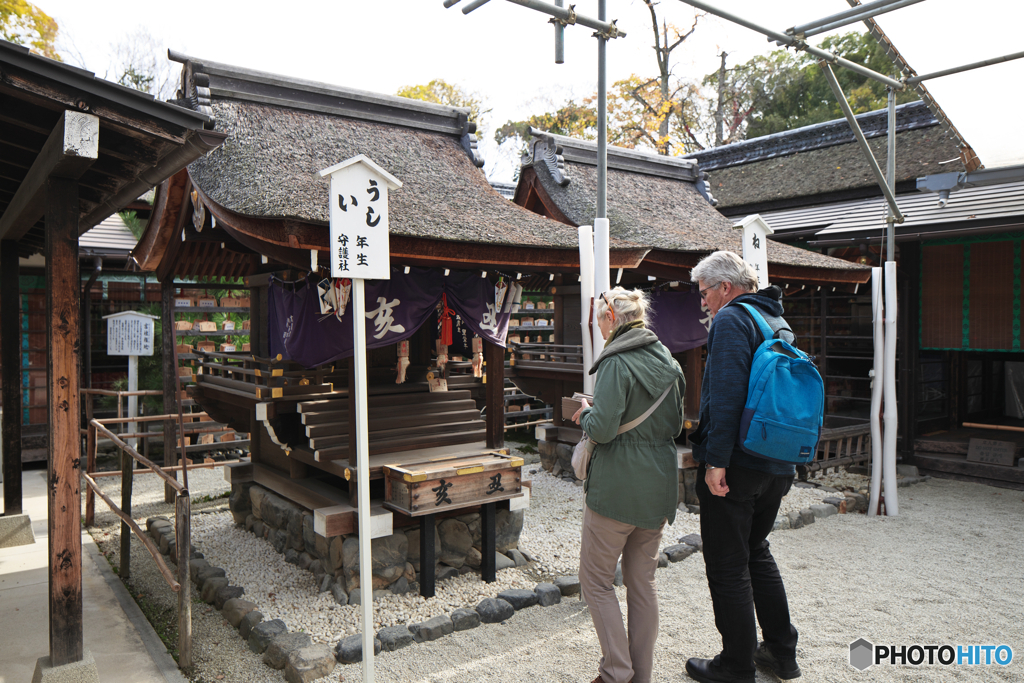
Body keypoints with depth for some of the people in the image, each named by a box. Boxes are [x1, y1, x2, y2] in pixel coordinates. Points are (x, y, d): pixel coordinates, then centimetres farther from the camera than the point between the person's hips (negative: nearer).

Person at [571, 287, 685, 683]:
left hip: (617, 487, -7)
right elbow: (676, 425, 15)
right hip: (659, 486, 8)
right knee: (642, 582, 16)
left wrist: (584, 414, -2)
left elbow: (603, 428, -22)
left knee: (596, 580, 7)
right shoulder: (668, 361, 9)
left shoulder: (617, 362, -15)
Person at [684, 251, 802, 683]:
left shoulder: (731, 319, -12)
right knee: (756, 552, 23)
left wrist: (716, 460, -23)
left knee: (728, 567, 3)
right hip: (777, 465, 9)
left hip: (736, 466, -9)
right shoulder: (779, 323, 16)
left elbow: (726, 394, -23)